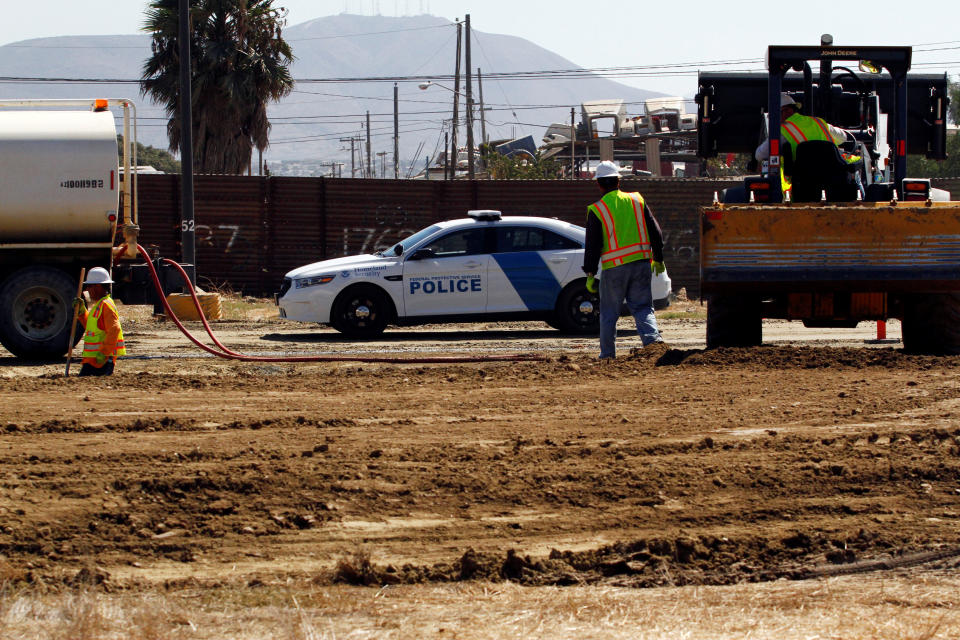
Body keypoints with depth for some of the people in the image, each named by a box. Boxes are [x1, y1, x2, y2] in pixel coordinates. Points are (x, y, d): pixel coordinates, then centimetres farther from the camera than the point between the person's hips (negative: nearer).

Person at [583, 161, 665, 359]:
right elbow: (655, 232, 8)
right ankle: (652, 337, -17)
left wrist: (590, 274, 0)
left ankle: (608, 353, 15)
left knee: (609, 313, 10)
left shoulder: (596, 210, -5)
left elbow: (592, 246, -6)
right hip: (641, 264, 3)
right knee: (642, 307, 7)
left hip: (614, 268, -3)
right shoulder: (637, 201, 5)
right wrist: (658, 259, 19)